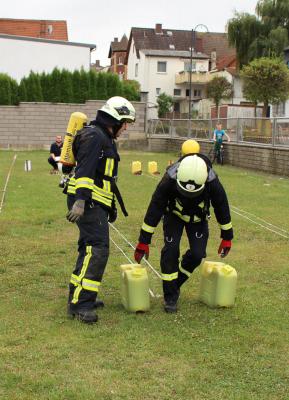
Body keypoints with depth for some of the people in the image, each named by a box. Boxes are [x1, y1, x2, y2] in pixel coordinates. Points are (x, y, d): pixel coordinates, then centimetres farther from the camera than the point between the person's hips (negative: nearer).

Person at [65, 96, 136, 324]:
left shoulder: (106, 139, 23)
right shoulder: (94, 136, -11)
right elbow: (85, 170, -24)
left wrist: (111, 206, 32)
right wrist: (80, 200, -32)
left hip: (95, 203, 11)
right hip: (88, 203, -11)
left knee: (90, 249, 14)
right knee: (97, 249, -16)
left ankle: (78, 299, 22)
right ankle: (81, 304, -17)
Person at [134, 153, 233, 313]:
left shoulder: (213, 184, -34)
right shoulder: (169, 180, -38)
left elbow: (222, 208, -15)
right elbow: (154, 209, -27)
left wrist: (227, 237, -3)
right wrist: (144, 241, -22)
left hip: (198, 218, 1)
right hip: (174, 215, -1)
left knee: (197, 254, -11)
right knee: (170, 250, -16)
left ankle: (176, 283, 16)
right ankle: (170, 296, -4)